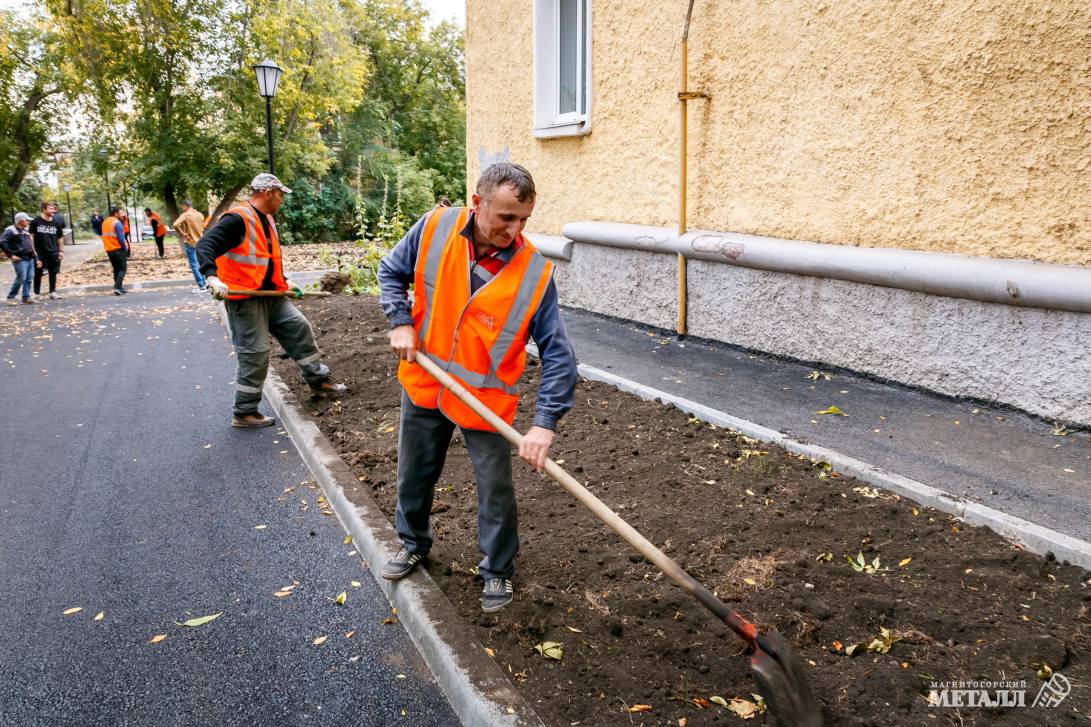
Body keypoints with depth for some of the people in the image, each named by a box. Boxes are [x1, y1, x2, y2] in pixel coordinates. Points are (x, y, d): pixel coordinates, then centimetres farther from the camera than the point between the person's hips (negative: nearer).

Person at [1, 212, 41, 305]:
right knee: (21, 279, -10)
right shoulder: (10, 231, -7)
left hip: (30, 259, 8)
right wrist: (10, 255, -16)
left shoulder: (25, 231, 18)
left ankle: (26, 297, 15)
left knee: (29, 278, 8)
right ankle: (11, 298, 1)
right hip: (20, 260, -8)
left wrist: (36, 259, 16)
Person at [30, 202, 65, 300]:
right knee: (38, 273, 4)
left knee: (53, 273, 5)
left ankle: (52, 292, 13)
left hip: (53, 252, 3)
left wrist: (61, 251, 9)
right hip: (39, 253, -3)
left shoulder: (55, 223, 7)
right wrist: (33, 250, -8)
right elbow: (31, 236, -2)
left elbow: (60, 238, 13)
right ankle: (37, 293, 13)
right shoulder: (36, 222, -3)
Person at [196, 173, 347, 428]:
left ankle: (319, 381, 26)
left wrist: (285, 283, 23)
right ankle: (244, 413, 8)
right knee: (254, 354, -5)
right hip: (244, 299, -9)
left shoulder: (267, 220, 14)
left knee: (299, 329, 11)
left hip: (271, 295, 9)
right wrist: (212, 277, -39)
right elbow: (204, 246, -24)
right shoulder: (238, 220, -16)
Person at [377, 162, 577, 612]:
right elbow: (392, 272, 4)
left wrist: (545, 423, -28)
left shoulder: (536, 272, -20)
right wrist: (401, 323, -11)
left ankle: (497, 571, 31)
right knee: (414, 474, 20)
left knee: (496, 490, 7)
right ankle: (413, 544, 47)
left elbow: (558, 356, -19)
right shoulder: (435, 228, -14)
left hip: (487, 397, -2)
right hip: (424, 383, 3)